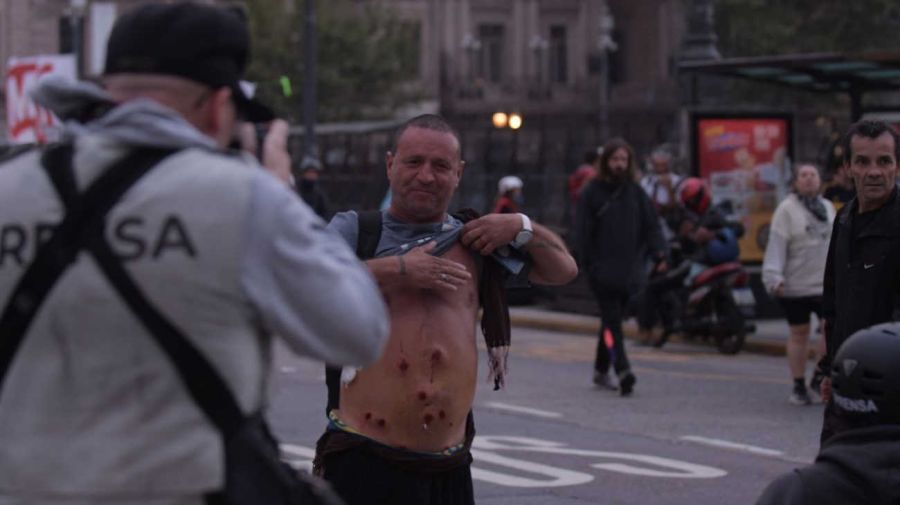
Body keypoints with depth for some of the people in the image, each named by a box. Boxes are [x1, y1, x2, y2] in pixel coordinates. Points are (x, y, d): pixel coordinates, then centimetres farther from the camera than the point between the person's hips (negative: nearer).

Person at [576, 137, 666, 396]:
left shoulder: (636, 193, 11)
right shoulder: (593, 193, 0)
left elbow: (651, 225, 7)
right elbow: (585, 231, -2)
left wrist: (659, 254, -8)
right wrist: (587, 264, -8)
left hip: (629, 269, 4)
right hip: (603, 268, -4)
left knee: (612, 320, 13)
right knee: (612, 320, -12)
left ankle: (601, 370, 25)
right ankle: (623, 372, -21)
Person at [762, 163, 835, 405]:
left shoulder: (828, 207, 13)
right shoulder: (787, 209, -4)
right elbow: (776, 245, -12)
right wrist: (773, 277, -22)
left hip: (826, 283, 4)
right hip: (796, 285, -4)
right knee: (799, 334, 6)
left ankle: (819, 377, 8)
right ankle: (799, 387, 17)